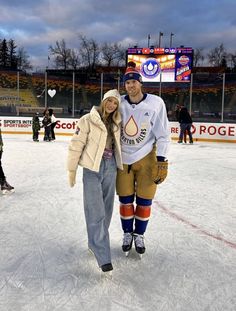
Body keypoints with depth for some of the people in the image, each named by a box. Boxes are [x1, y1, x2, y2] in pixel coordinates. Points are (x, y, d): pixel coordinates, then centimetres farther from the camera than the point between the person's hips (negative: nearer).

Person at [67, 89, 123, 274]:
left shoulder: (116, 123, 9)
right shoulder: (88, 120, -8)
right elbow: (76, 144, -7)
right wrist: (72, 170, -6)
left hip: (110, 168, 6)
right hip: (92, 168, -5)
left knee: (106, 209, 11)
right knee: (96, 211, -7)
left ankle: (96, 242, 31)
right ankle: (103, 255, -2)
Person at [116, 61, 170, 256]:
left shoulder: (155, 103, -12)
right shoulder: (120, 103, -7)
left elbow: (162, 135, -9)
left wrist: (162, 162, -11)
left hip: (147, 158, -1)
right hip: (123, 158, 2)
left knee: (144, 201, 8)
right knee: (125, 199, 11)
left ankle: (139, 235, 31)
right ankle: (127, 234, 33)